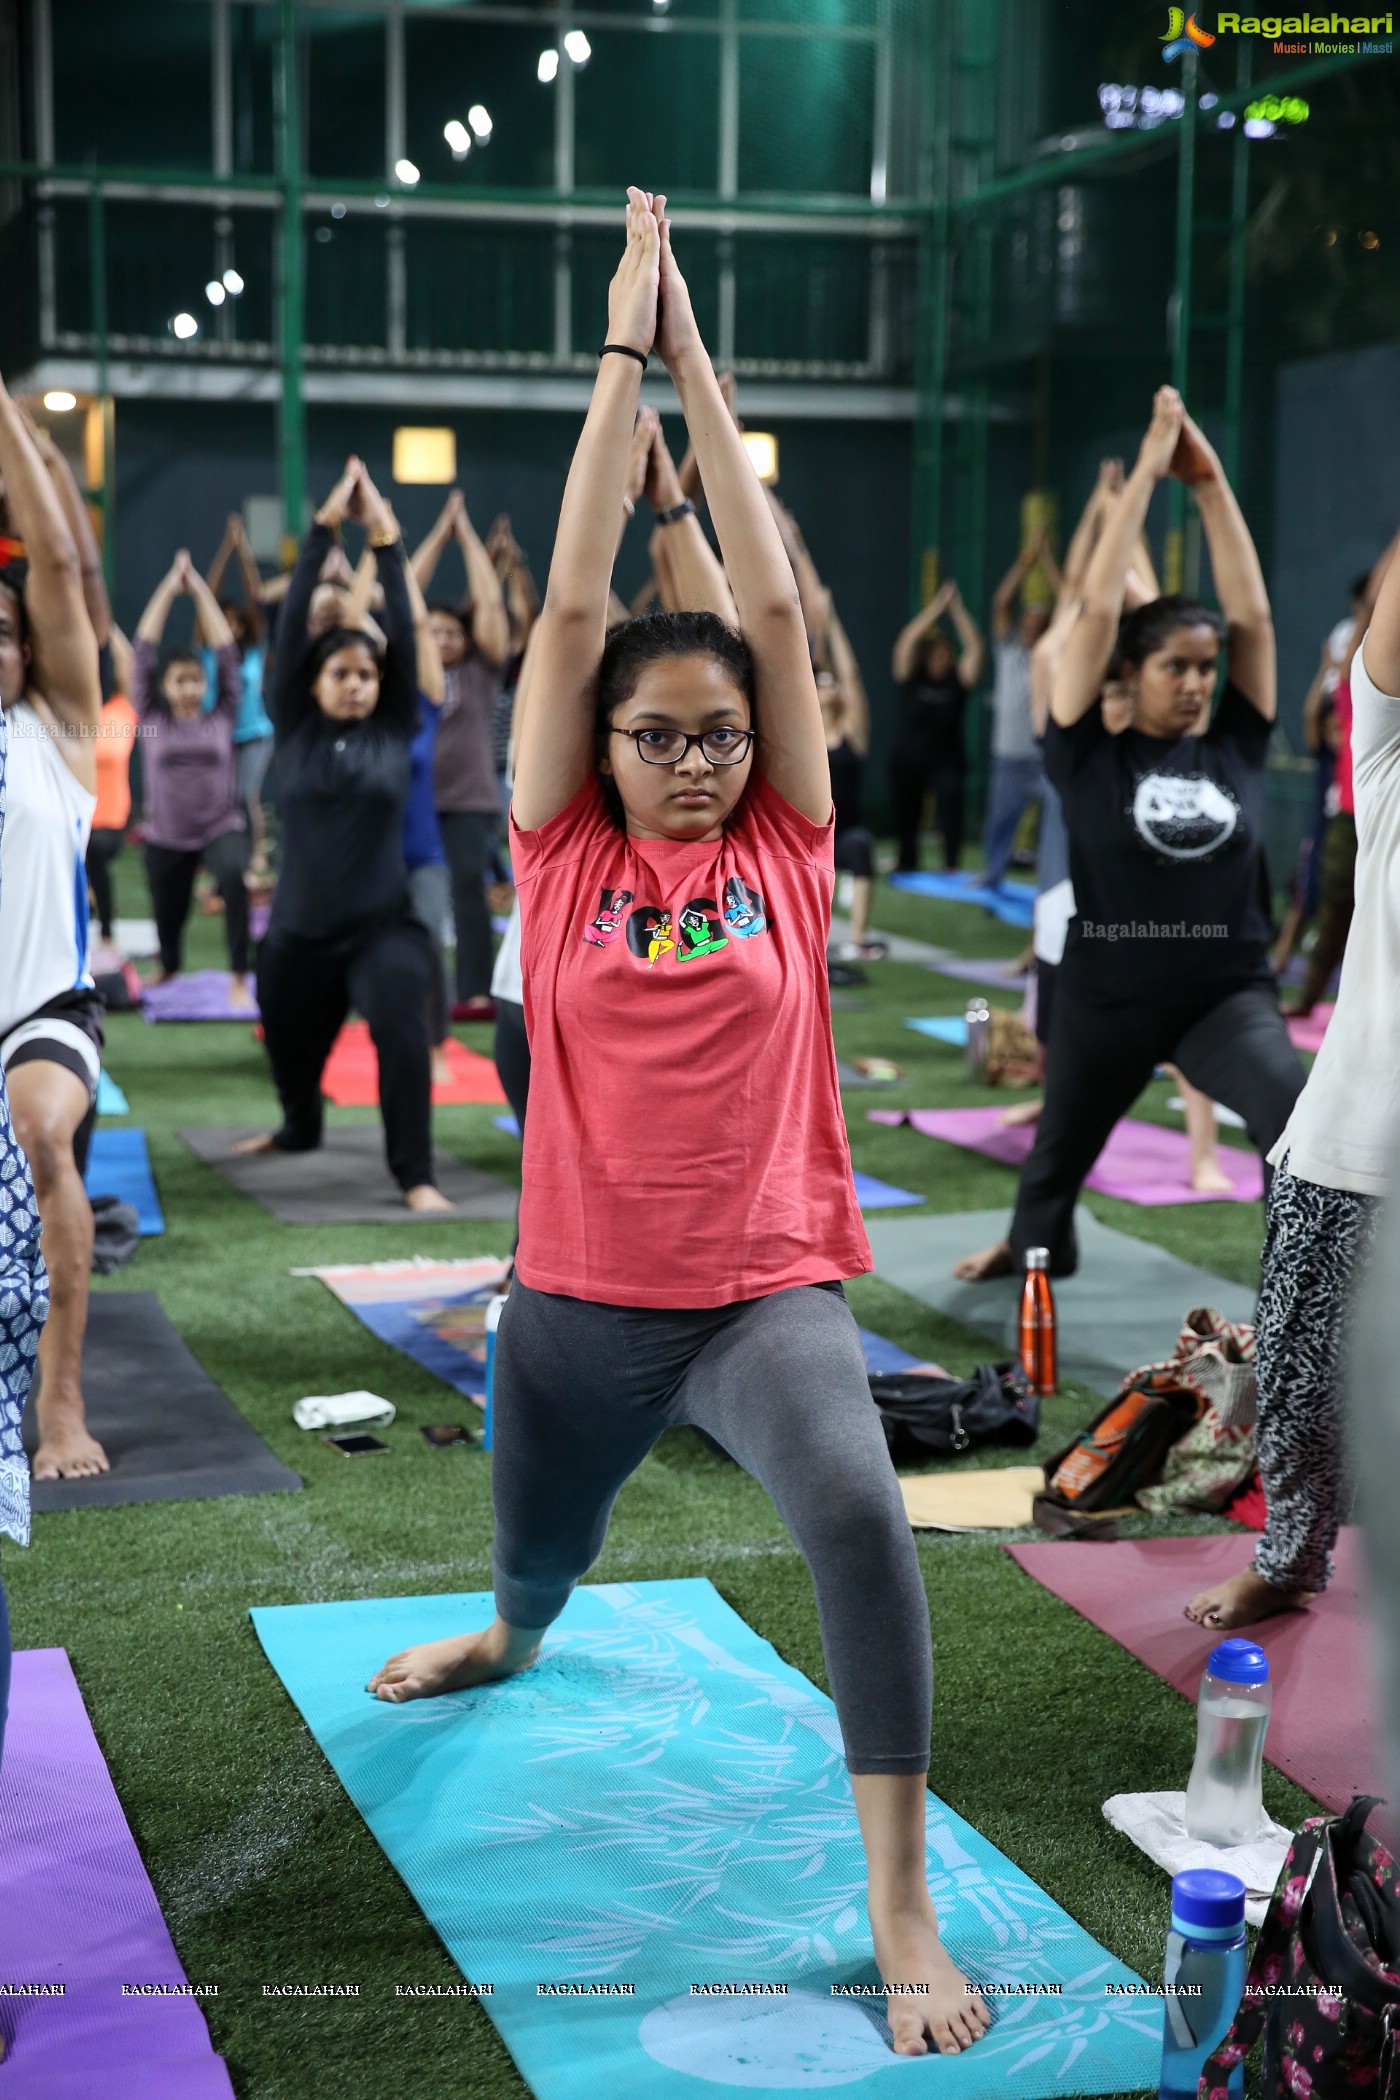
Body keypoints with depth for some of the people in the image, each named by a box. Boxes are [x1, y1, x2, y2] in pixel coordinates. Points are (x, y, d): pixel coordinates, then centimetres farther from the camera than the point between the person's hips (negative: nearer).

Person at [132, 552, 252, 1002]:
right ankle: (169, 971, 52)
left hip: (222, 828, -2)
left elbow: (227, 652, -3)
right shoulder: (151, 719, 0)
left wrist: (200, 590, -2)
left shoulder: (222, 717, 0)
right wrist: (168, 588, -5)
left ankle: (240, 979, -26)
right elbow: (144, 651, -5)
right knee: (168, 918, 16)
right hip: (166, 838, 2)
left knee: (234, 877, -34)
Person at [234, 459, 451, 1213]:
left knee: (402, 1031, -26)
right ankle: (299, 1130, 51)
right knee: (290, 1052, 19)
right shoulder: (294, 730, 1)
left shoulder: (395, 732, 1)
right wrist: (322, 530, -8)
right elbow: (291, 628, -6)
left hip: (383, 927, -2)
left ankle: (416, 1175, -20)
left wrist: (385, 540, -9)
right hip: (297, 934, 2)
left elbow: (403, 635, -5)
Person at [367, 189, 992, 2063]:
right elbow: (571, 610, -9)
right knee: (532, 1562, 25)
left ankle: (904, 1912, -20)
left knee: (860, 1514, -30)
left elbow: (776, 606, -5)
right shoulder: (565, 853, -2)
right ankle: (510, 1646, 65)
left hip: (772, 1289, -1)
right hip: (580, 1297, 2)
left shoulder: (786, 852, -1)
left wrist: (699, 363, -3)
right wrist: (621, 353, -7)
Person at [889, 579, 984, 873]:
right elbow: (906, 642, -12)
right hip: (908, 760, 1)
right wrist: (935, 608, -15)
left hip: (946, 761, -1)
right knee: (905, 816, 10)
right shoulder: (910, 679, 0)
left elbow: (974, 648, -9)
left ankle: (952, 863, -20)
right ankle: (907, 864, 29)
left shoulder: (957, 681, 0)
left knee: (951, 805, -20)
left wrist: (957, 610, -12)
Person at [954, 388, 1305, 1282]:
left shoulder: (1234, 752, 0)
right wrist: (1145, 472, -14)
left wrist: (1210, 481, -7)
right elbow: (1098, 611, -15)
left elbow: (1253, 614, -5)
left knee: (1298, 1111, -28)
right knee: (1061, 1151, 22)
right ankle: (1033, 1248, 54)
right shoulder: (1092, 757, -8)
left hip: (1229, 991, 1)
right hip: (1110, 996, -1)